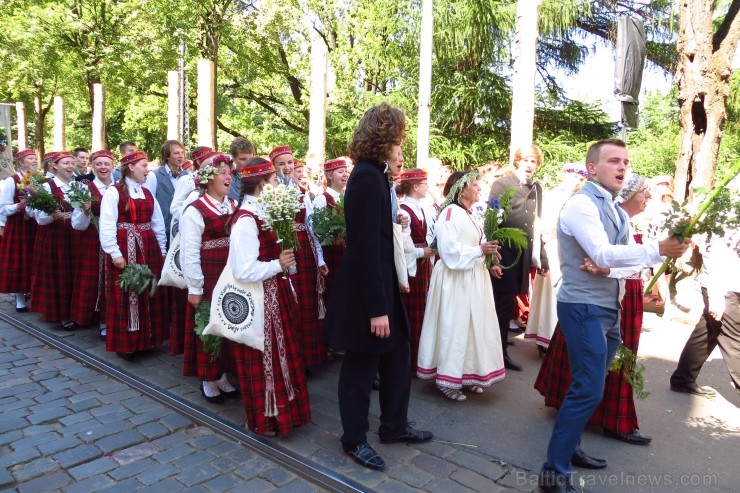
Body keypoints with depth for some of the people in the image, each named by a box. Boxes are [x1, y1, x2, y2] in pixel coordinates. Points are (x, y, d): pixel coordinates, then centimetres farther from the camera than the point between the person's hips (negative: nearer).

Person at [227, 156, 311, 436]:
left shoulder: (262, 213, 6)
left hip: (274, 295, 9)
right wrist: (279, 265, -21)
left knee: (279, 354, 20)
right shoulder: (246, 220, -22)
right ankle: (265, 420, 25)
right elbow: (244, 270, -29)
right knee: (265, 358, 6)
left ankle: (280, 410, 39)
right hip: (258, 300, -9)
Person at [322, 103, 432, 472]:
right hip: (367, 291, -10)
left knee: (397, 358, 19)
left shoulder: (374, 175, 9)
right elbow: (365, 247, -25)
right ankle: (354, 439, 27)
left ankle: (394, 426, 36)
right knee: (361, 367, 7)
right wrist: (376, 307, -24)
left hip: (382, 286, 10)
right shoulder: (366, 177, -20)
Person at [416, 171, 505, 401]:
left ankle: (466, 377, 25)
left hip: (473, 278, 9)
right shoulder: (450, 213, -16)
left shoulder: (470, 215, 13)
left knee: (472, 326, 13)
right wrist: (480, 250, -20)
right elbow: (450, 251, -22)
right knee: (454, 328, -1)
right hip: (456, 280, -9)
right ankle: (448, 379, 11)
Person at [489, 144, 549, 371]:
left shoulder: (537, 189, 11)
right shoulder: (502, 184, -6)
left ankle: (501, 351, 25)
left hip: (524, 256, 5)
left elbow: (536, 225, 15)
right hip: (504, 254, -5)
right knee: (503, 303, 0)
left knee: (508, 304, 13)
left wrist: (541, 258, 13)